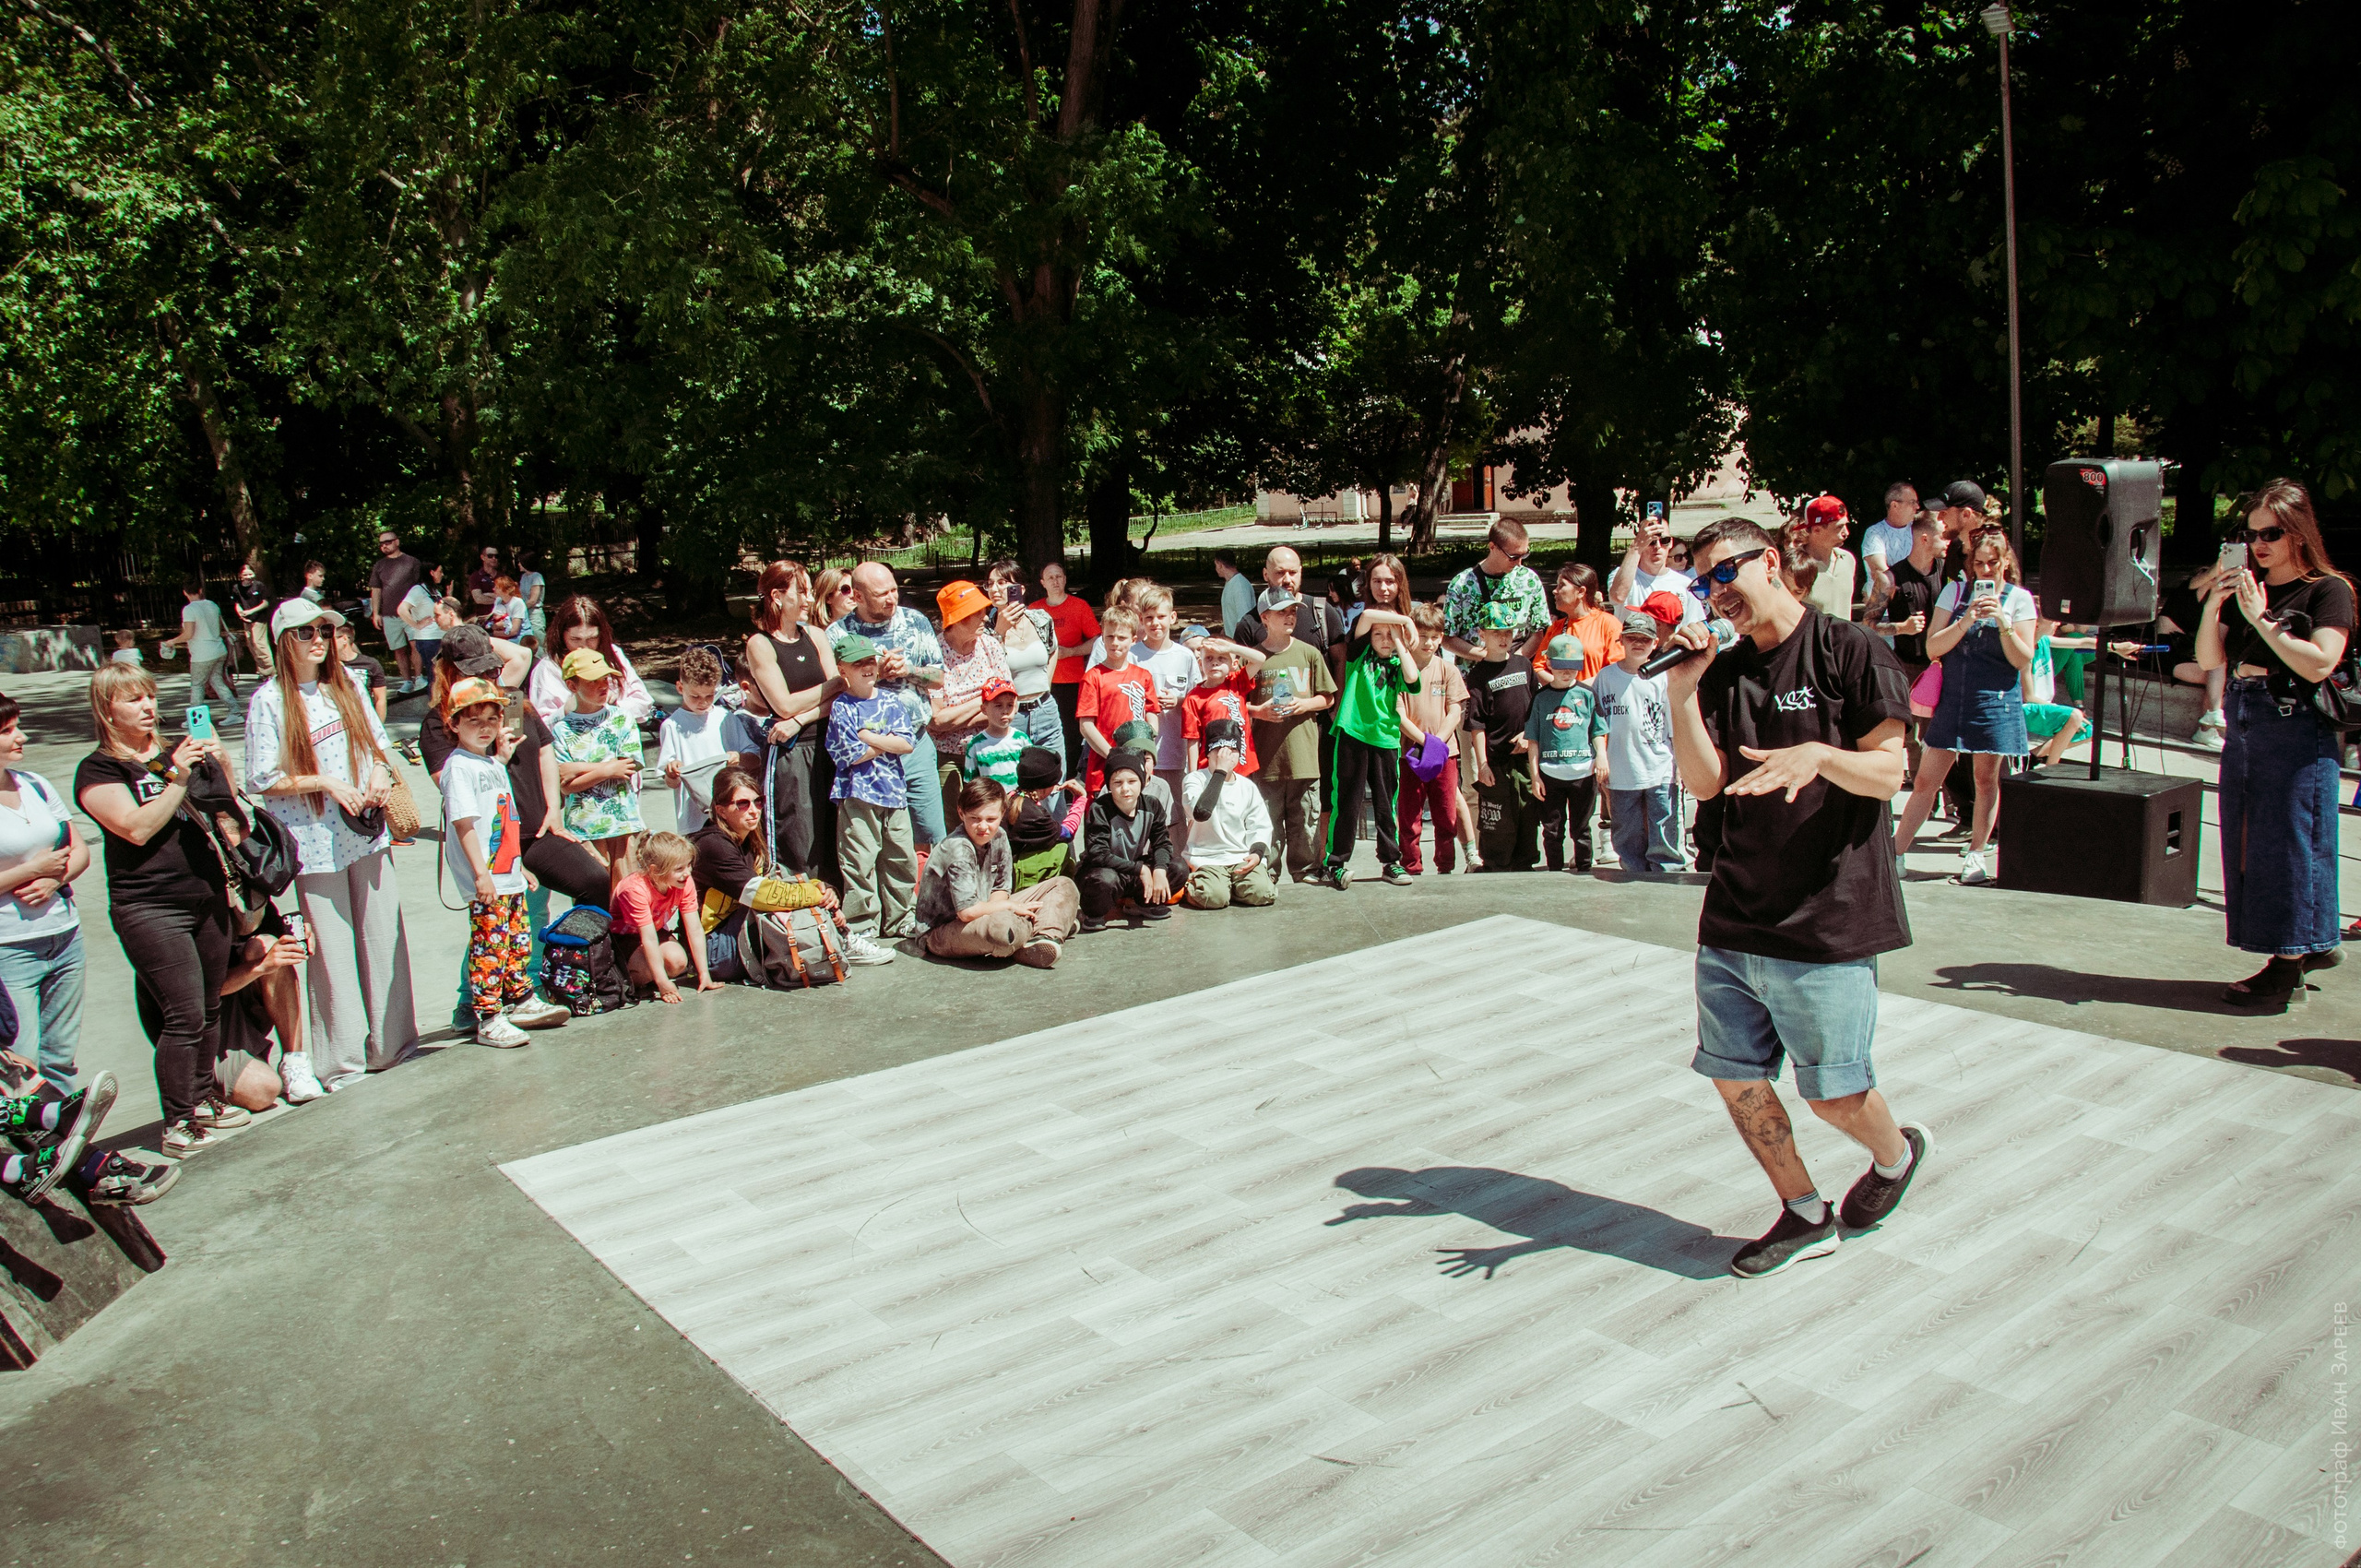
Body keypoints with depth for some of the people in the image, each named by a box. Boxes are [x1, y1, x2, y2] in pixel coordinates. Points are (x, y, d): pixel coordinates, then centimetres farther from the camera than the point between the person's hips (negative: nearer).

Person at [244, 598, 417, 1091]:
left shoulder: (346, 685, 9)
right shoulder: (269, 701, -6)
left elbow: (377, 739, 17)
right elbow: (262, 781, -7)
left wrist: (380, 770, -3)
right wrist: (324, 782, -17)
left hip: (368, 830, 5)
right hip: (315, 842, -5)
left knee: (384, 935, 7)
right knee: (333, 949, 1)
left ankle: (391, 1042, 19)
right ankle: (343, 1062, 12)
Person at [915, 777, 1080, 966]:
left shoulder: (999, 838, -1)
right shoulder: (958, 849, -25)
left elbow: (1001, 889, 6)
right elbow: (968, 911, -31)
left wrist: (990, 908, -18)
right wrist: (1010, 906, -16)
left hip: (981, 915, 9)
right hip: (943, 930, -9)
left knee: (1064, 886, 6)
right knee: (1005, 927, -45)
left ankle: (1047, 937, -22)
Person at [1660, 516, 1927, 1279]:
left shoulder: (1850, 651, -4)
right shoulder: (1724, 671, 11)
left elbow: (1889, 772, -8)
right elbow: (1703, 782, 0)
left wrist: (1817, 755, -27)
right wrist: (1681, 693, -10)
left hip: (1828, 921, -5)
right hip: (1733, 919, 6)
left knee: (1835, 1095, 1)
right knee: (1735, 1079, 8)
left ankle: (1897, 1153, 36)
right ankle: (1805, 1215, 28)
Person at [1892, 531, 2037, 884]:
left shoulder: (2019, 599, 2)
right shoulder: (1955, 591, 5)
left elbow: (2023, 660, -4)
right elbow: (1933, 646, -3)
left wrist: (2003, 623, -17)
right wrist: (1967, 620, -17)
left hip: (1996, 700, -1)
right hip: (1952, 698, 1)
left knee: (1986, 779, 6)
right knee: (1925, 780, 0)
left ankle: (1976, 854, 20)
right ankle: (1897, 852, 4)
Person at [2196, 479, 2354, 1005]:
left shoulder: (2328, 590, -4)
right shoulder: (2247, 589, 13)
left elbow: (2319, 663, -17)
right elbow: (2210, 659, 7)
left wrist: (2262, 619, -17)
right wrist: (2213, 608, -7)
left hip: (2296, 729, -7)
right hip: (2242, 724, 7)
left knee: (2286, 839, -5)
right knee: (2248, 840, 10)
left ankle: (2288, 965, 3)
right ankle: (2313, 944, 24)